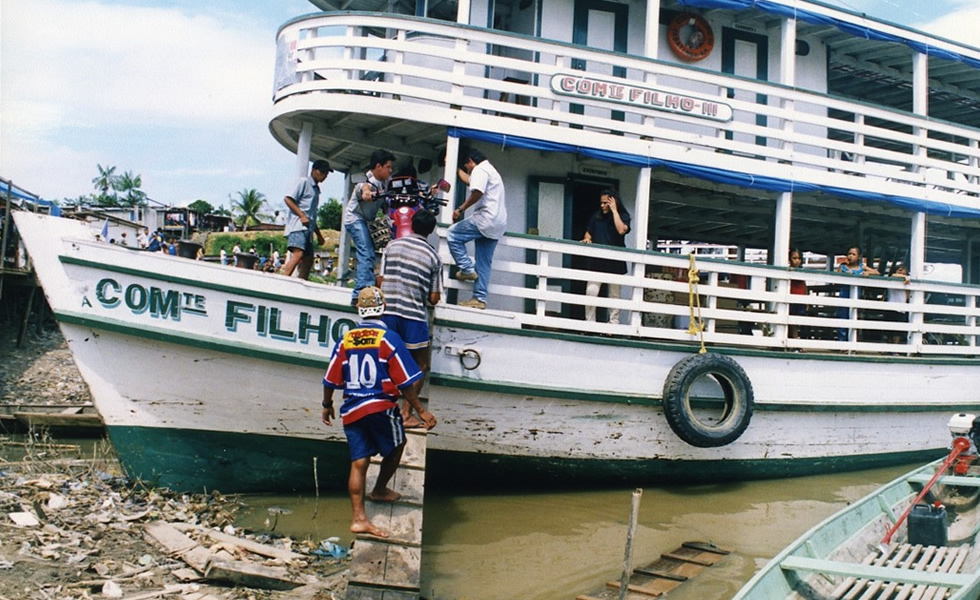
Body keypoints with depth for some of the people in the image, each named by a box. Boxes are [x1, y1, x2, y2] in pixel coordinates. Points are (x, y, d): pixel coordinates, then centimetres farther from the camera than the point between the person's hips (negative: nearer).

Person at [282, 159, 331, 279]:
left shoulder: (316, 189, 27)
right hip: (298, 226, -9)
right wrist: (302, 215, -16)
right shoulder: (304, 182, 3)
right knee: (298, 254, -25)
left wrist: (319, 234, 27)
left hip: (308, 229, 9)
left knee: (308, 260, 5)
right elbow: (288, 199, -8)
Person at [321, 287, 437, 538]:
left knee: (358, 462, 5)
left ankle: (358, 517, 1)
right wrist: (421, 411, -2)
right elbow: (405, 382, -9)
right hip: (382, 407, -4)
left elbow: (331, 380, 7)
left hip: (352, 410, 4)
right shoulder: (389, 338, -8)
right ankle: (380, 490, 37)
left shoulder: (346, 340, 4)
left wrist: (327, 406, 24)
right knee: (396, 447, 22)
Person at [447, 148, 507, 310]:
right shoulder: (491, 170, 29)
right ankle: (479, 299, 6)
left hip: (486, 218, -10)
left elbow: (477, 192, -22)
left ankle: (467, 270, -5)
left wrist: (461, 209, -15)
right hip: (497, 224, 10)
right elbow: (469, 180, 48)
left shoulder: (480, 170, -4)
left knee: (453, 235, 0)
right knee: (484, 263, 8)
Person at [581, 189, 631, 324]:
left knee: (615, 295, 6)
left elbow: (621, 230, -19)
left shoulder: (622, 216, 0)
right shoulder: (596, 216, 8)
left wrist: (614, 210, -14)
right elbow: (589, 232, 15)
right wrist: (587, 239, -8)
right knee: (591, 292, -10)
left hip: (615, 262, -2)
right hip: (597, 261, 2)